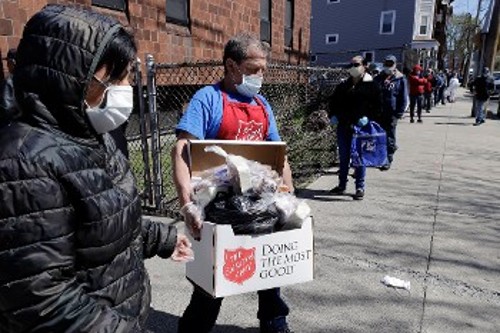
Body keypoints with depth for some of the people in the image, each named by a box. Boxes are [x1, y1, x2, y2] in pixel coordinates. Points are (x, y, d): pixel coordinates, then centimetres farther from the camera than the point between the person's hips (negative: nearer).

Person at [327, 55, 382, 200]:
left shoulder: (371, 86, -1)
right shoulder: (343, 86, 13)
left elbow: (378, 106, -4)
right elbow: (332, 101, 21)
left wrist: (368, 118, -18)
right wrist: (332, 115, 6)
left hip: (361, 128, -5)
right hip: (343, 127, 5)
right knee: (343, 157, 12)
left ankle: (360, 188, 12)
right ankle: (342, 185, 24)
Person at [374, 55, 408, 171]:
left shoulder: (400, 79, 1)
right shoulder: (378, 79, 12)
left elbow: (403, 98, -1)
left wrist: (399, 113, -9)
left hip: (391, 113, -4)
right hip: (378, 113, 4)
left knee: (389, 138, 0)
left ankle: (387, 161, 6)